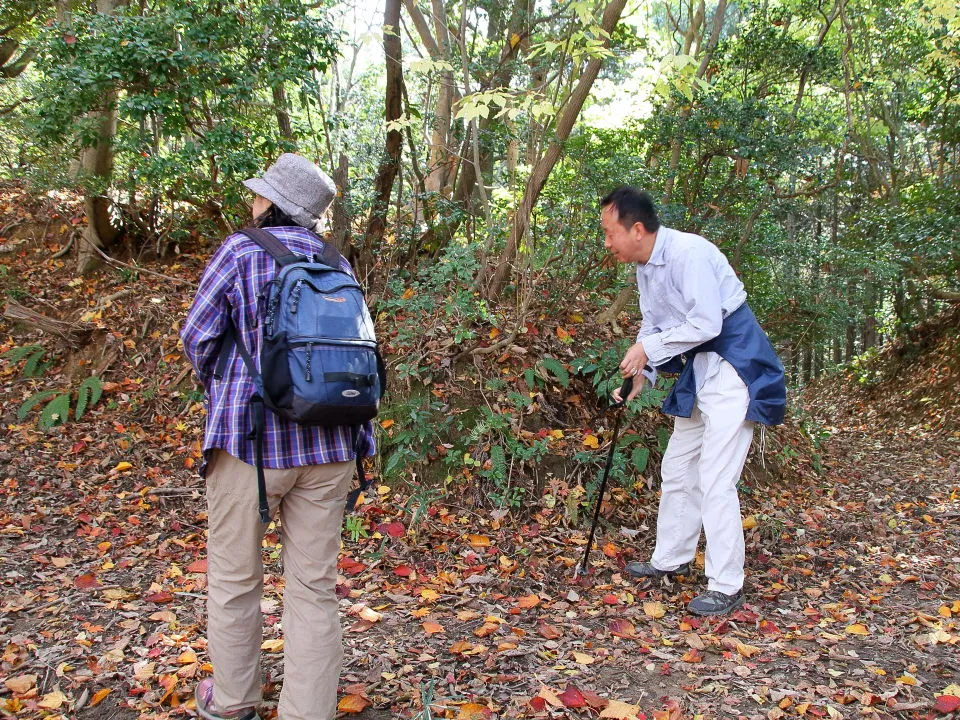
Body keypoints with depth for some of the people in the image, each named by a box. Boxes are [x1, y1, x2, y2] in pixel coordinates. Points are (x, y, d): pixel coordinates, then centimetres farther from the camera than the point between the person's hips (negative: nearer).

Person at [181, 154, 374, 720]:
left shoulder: (241, 251, -5)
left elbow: (198, 337, -2)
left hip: (251, 438, -3)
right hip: (328, 442, 4)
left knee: (235, 576, 15)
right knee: (315, 583, 9)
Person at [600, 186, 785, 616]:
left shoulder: (688, 253, -22)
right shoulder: (644, 268, 7)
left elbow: (706, 324, -25)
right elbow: (653, 327, 14)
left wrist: (647, 349, -17)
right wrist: (638, 375, 0)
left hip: (734, 367, -10)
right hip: (699, 371, 10)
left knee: (715, 479, -11)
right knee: (677, 468, 15)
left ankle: (726, 588, 0)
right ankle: (670, 560, 30)